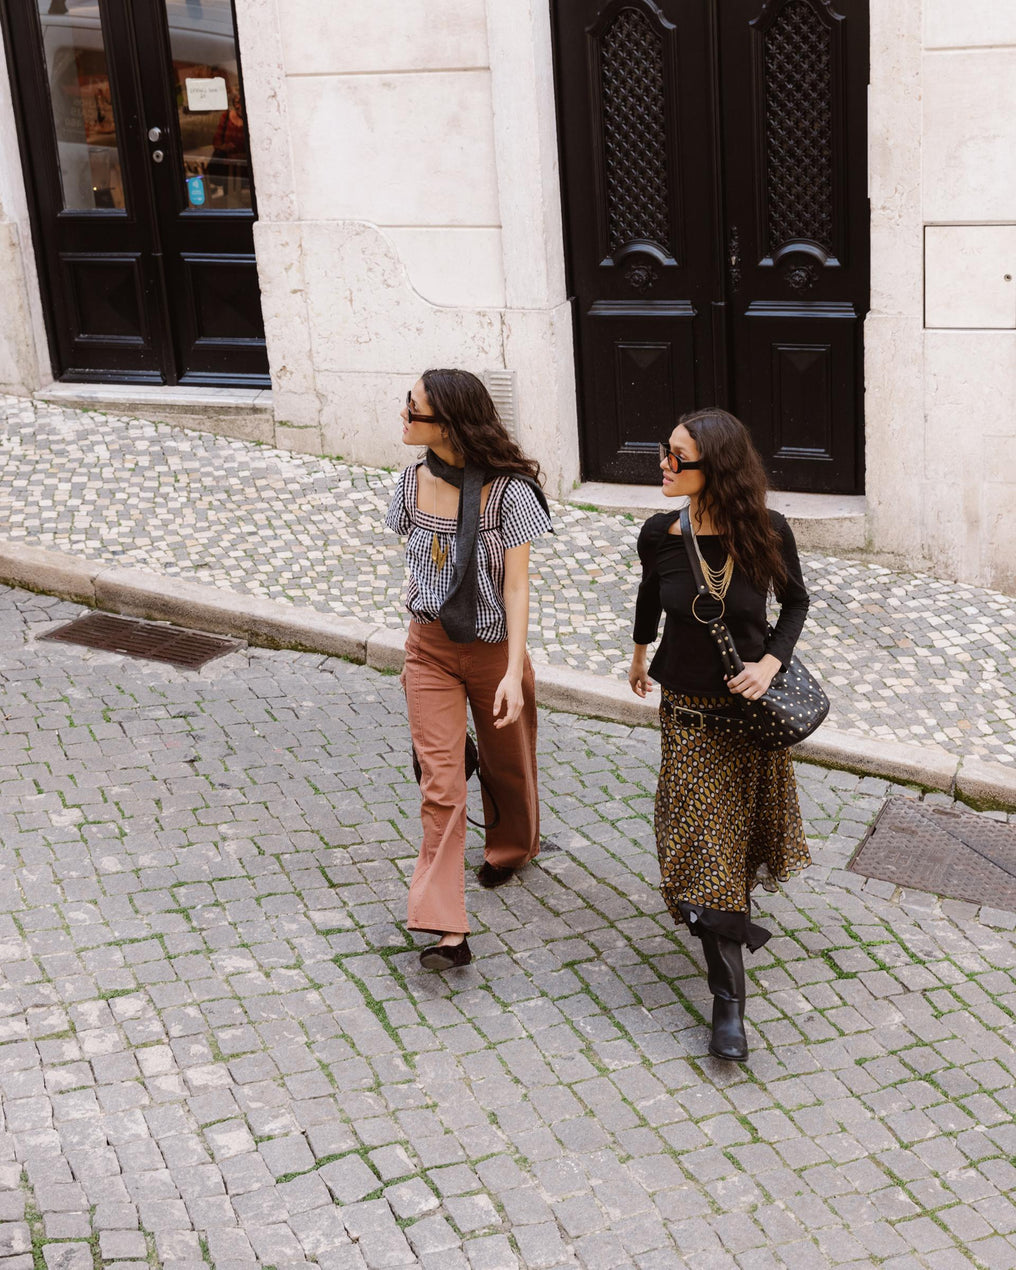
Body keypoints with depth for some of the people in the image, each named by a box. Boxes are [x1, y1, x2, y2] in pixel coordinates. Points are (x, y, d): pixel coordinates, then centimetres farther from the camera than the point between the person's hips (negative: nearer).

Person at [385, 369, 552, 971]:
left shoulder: (508, 491, -18)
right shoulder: (416, 482, -3)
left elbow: (517, 587, -18)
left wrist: (514, 673, -25)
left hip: (493, 650, -3)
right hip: (430, 649, 3)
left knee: (506, 766, 19)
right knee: (441, 783, -6)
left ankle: (511, 848, 51)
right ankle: (448, 932, -8)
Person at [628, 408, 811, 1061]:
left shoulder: (768, 532, -16)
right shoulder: (660, 535, -12)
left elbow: (795, 601, 1)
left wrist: (771, 662, -16)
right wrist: (640, 653, 26)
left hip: (753, 702, 0)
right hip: (689, 709, 0)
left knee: (742, 828, 17)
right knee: (708, 841, -3)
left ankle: (732, 918, 48)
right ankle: (729, 999, 2)